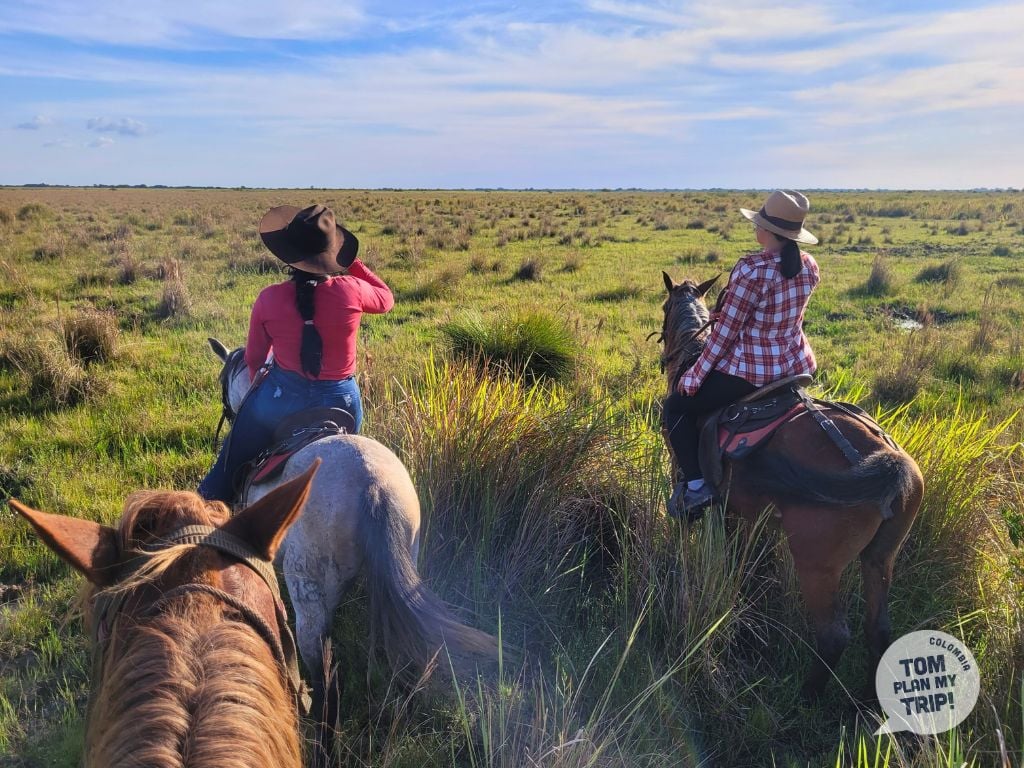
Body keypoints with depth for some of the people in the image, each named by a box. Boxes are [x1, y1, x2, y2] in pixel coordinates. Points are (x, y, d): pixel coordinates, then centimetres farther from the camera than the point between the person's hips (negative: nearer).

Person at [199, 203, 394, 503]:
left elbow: (253, 358, 3)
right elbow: (386, 299, 8)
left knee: (229, 468, 20)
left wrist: (259, 377, 25)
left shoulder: (269, 298, -13)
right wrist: (352, 262, 8)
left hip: (281, 398, -1)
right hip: (340, 402, 1)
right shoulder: (350, 291, -16)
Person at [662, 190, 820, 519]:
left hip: (750, 372, -7)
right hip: (798, 368, 8)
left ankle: (695, 484, 0)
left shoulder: (752, 270, -23)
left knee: (676, 408, 9)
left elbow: (726, 331, -18)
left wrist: (695, 376, -7)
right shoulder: (809, 267, -1)